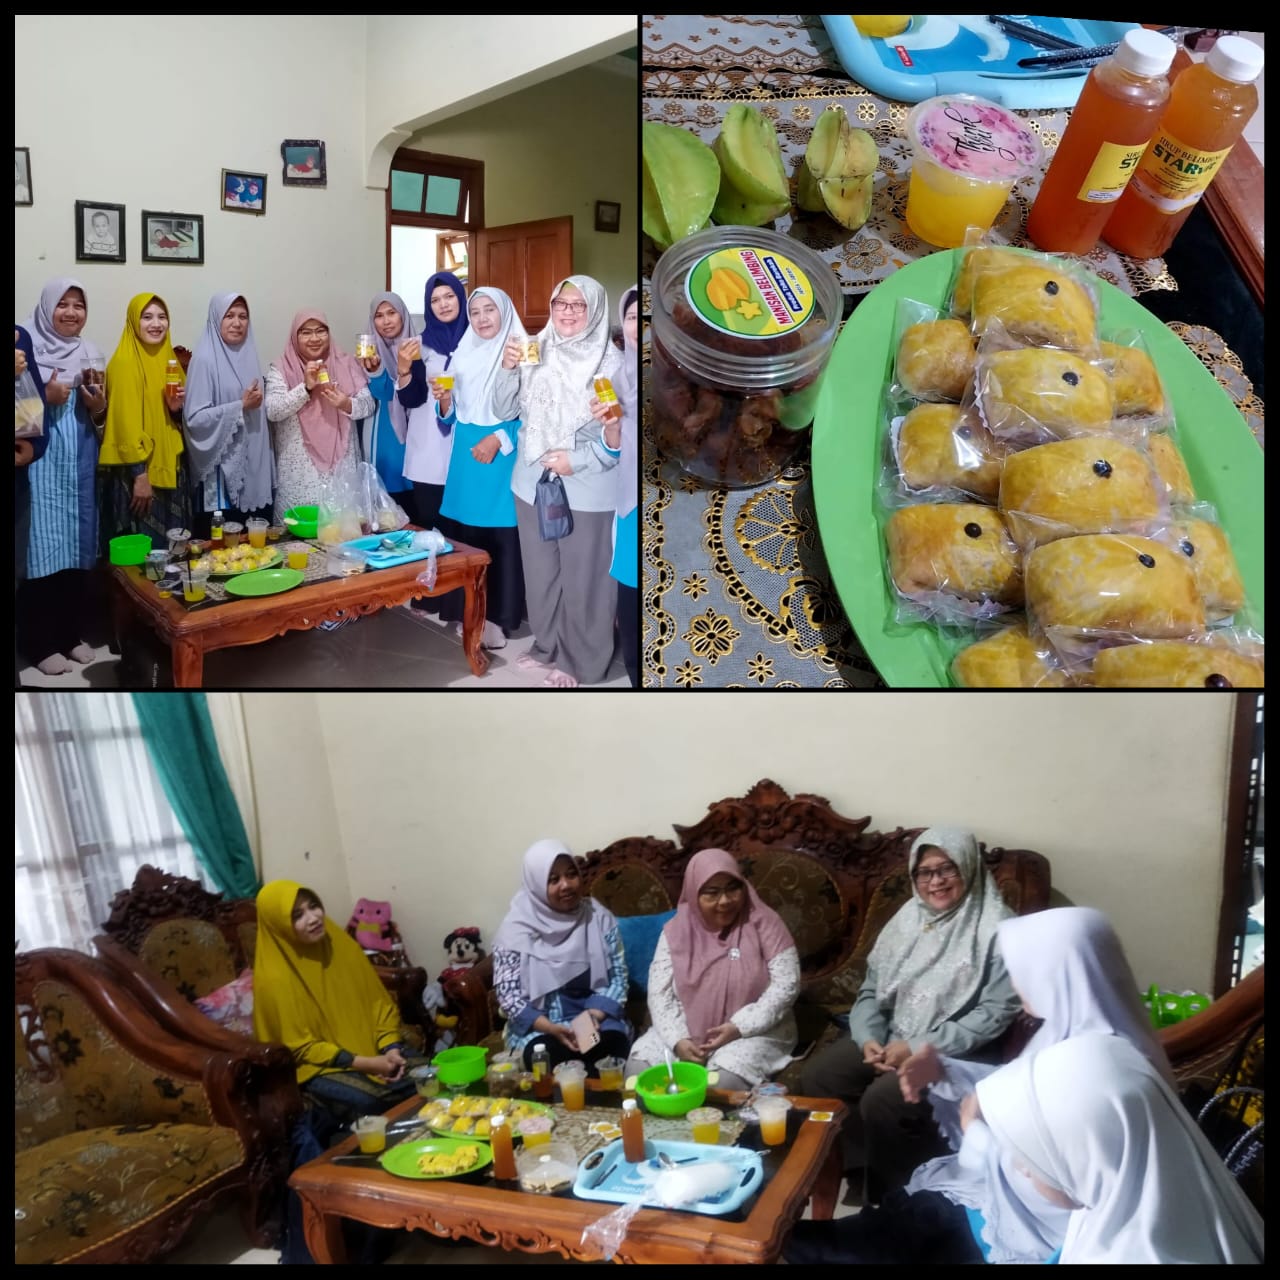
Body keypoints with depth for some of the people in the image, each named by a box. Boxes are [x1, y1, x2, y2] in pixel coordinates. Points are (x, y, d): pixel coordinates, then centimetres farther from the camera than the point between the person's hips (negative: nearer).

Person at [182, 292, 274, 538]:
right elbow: (195, 417, -15)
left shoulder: (249, 356, 10)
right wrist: (241, 406, -16)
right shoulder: (205, 359, -9)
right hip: (221, 471, -6)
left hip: (254, 467, 6)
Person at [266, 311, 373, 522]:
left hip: (341, 464, 2)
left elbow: (368, 404, 4)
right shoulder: (281, 369, 0)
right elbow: (272, 412, -11)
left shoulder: (345, 364, 7)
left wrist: (347, 404, -17)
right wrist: (306, 387, -21)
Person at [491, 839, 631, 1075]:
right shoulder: (515, 930, -4)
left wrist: (594, 1016, -16)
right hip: (537, 1027, -1)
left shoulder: (599, 918, 2)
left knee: (613, 1045, -31)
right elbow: (508, 996, -7)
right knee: (553, 1056, -34)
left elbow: (618, 977, 3)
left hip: (597, 1018, 2)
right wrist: (553, 1029, -21)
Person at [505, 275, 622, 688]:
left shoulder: (612, 363, -10)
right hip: (533, 481, 5)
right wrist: (507, 369, -11)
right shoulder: (535, 352, 4)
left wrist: (578, 460, -20)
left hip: (587, 490, -5)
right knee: (540, 571, 17)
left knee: (582, 579, 6)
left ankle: (581, 663, 21)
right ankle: (547, 646, 36)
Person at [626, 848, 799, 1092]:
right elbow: (660, 992, -3)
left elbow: (787, 984, -12)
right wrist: (677, 1040, -20)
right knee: (639, 1067, -19)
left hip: (752, 1031, -3)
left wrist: (739, 1028, -20)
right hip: (687, 1031, 3)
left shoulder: (763, 922, -8)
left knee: (724, 1082, -32)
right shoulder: (676, 930, -1)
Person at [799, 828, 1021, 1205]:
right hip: (891, 1038, 6)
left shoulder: (995, 929, -12)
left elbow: (996, 1012, -16)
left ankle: (896, 1191, -2)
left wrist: (920, 1047, -20)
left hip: (954, 1052, -6)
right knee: (816, 1077, -11)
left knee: (882, 1100, -28)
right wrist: (868, 1039, -11)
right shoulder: (908, 919, 7)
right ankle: (863, 1171, 7)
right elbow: (871, 990, 10)